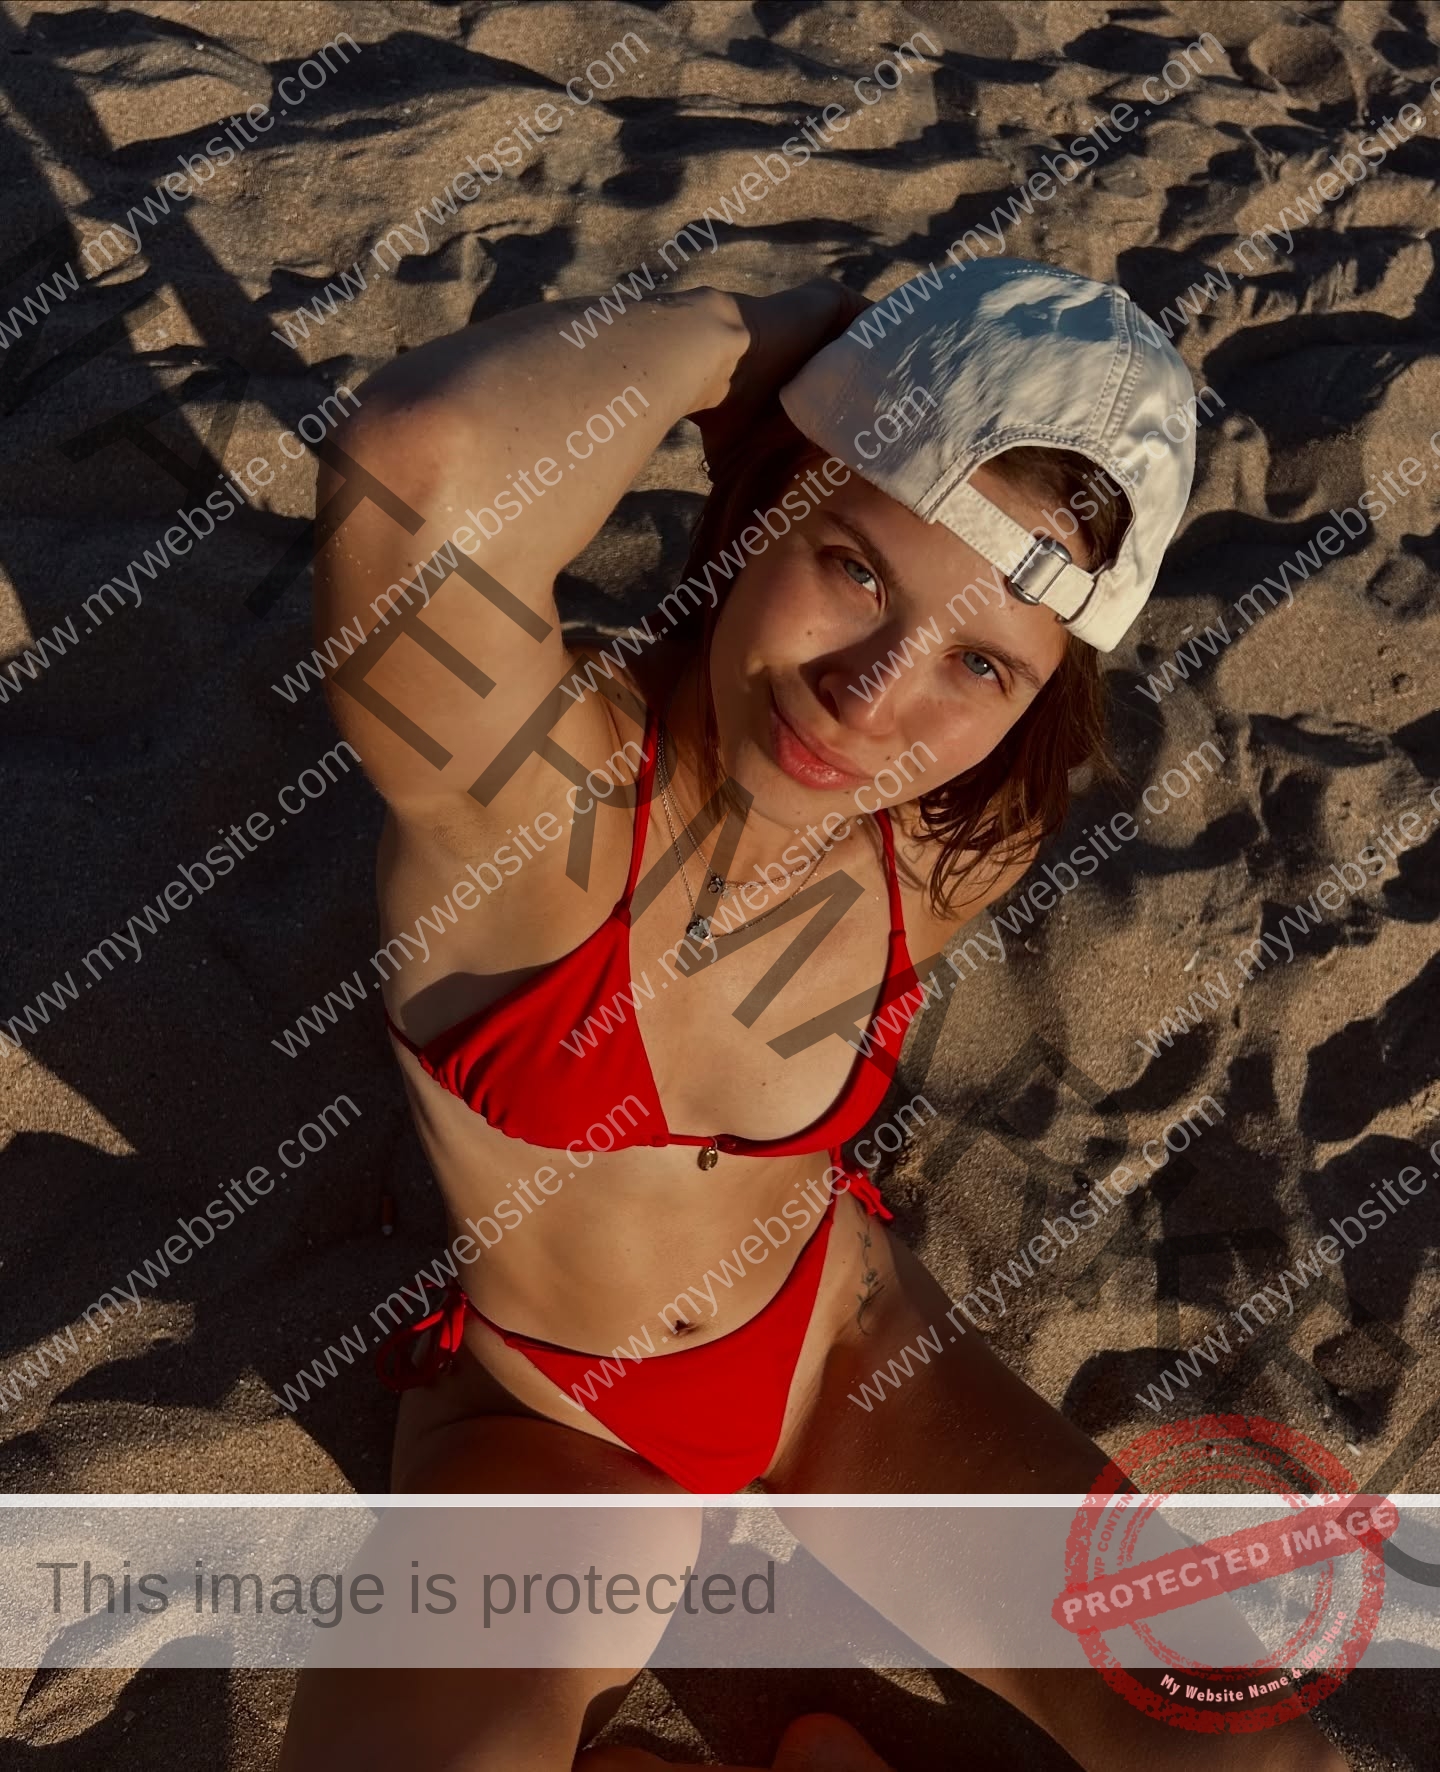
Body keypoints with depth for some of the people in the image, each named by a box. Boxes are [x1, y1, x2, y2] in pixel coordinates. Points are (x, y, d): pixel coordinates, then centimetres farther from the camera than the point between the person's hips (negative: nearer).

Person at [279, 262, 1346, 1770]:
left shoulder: (957, 848, -14)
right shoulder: (529, 780, -29)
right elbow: (420, 465, -51)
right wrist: (758, 330, -35)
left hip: (840, 1346, 3)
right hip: (538, 1421, -2)